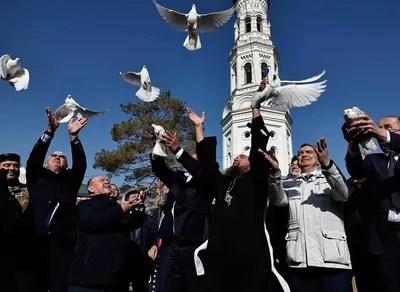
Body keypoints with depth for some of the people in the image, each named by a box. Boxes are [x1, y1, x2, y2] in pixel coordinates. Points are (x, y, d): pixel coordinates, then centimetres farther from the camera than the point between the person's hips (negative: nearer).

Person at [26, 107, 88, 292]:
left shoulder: (70, 180, 18)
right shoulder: (37, 178, 19)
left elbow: (80, 164, 2)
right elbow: (34, 158, 3)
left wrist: (73, 135, -10)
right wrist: (50, 131, -8)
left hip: (62, 242, 0)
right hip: (37, 241, 0)